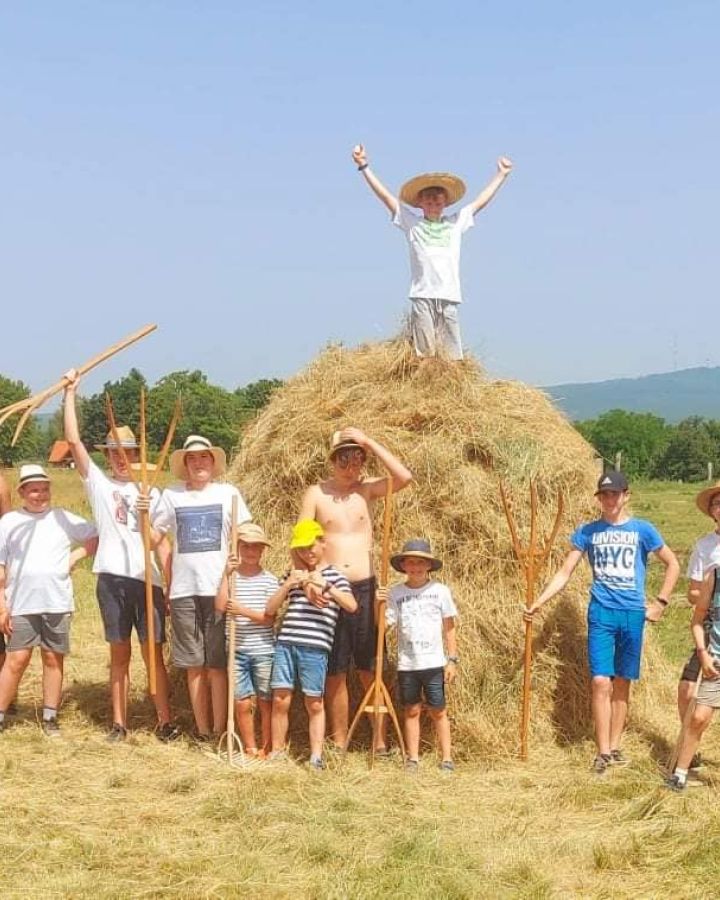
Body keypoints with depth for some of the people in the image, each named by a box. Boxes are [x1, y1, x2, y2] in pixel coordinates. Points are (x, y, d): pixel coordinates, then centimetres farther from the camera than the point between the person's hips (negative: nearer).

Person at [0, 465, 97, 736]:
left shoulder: (63, 518, 5)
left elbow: (97, 537, 11)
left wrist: (74, 557, -2)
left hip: (57, 603, 2)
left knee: (54, 659, 6)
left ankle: (50, 717, 15)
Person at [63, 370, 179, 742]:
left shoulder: (151, 493, 11)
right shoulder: (98, 484, 8)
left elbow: (162, 543, 9)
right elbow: (73, 440, 0)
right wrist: (70, 393, -3)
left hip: (147, 580, 0)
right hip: (112, 579, 0)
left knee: (153, 654, 2)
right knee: (119, 655, 7)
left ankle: (165, 721, 9)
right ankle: (119, 723, 14)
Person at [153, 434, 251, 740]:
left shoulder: (228, 493, 4)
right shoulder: (171, 495, 7)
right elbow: (154, 538, 10)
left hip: (220, 589, -2)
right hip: (183, 591, 2)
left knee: (218, 665, -1)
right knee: (194, 666, 7)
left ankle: (219, 731, 5)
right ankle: (202, 730, 15)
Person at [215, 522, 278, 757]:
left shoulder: (269, 580, -1)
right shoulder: (231, 578, 3)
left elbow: (269, 618, -7)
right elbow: (220, 606, -13)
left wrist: (243, 610, -21)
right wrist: (226, 574, -15)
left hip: (263, 651, -1)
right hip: (237, 651, 1)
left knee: (266, 702, 6)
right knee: (242, 703, 4)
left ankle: (266, 748, 18)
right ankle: (250, 748, 18)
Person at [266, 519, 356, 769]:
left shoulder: (334, 576, 6)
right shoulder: (292, 574, 16)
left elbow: (352, 606, -11)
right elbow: (270, 609, 11)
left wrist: (325, 586, -19)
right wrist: (288, 585, -3)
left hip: (315, 647, -3)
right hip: (285, 643, 3)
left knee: (314, 703, 3)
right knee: (280, 700, 1)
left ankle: (316, 755, 9)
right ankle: (277, 751, 12)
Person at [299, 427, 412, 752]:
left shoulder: (367, 489, 6)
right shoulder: (316, 493, 2)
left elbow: (404, 477, -11)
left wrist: (368, 441, -9)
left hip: (365, 588, 0)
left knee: (370, 671, 4)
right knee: (335, 673, 7)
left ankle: (380, 742, 10)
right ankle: (338, 743, 17)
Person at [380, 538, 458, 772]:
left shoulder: (440, 591, 0)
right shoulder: (394, 593, 1)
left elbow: (449, 628, 4)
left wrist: (452, 659, 1)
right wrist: (379, 604, -19)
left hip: (434, 663, -1)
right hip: (406, 664, 1)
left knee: (438, 711, 3)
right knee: (411, 711, 9)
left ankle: (447, 758, 10)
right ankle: (413, 759, 17)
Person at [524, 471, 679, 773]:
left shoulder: (642, 529, 2)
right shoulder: (588, 531, 4)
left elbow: (672, 564, 10)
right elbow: (564, 572, 5)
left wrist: (660, 603, 4)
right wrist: (538, 603, -4)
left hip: (632, 614, 0)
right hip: (601, 613, 0)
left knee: (622, 683, 8)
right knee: (601, 682, -9)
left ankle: (614, 747, 17)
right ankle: (603, 752, -3)